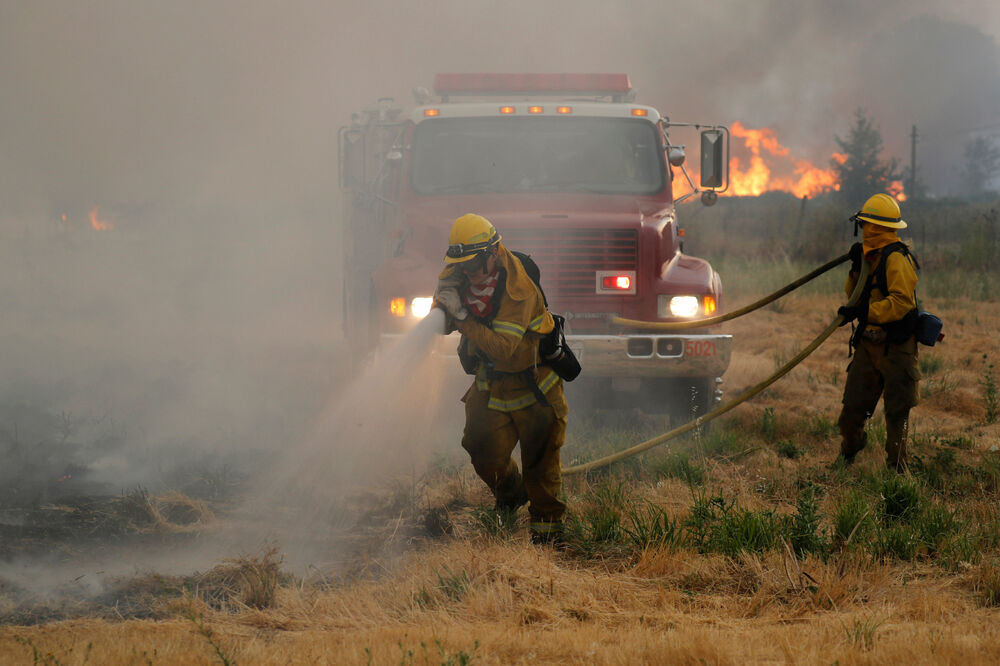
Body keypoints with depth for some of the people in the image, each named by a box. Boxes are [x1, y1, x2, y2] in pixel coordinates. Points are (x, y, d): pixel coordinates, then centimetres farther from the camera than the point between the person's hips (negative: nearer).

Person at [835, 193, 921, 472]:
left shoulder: (897, 259, -15)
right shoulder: (872, 256, 15)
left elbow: (901, 302, -24)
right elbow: (855, 294, 20)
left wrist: (862, 312, -25)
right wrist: (857, 267, 3)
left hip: (895, 347, -8)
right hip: (869, 343, 8)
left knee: (896, 410, -2)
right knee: (853, 402, 10)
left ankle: (896, 466, 4)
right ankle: (849, 450, 28)